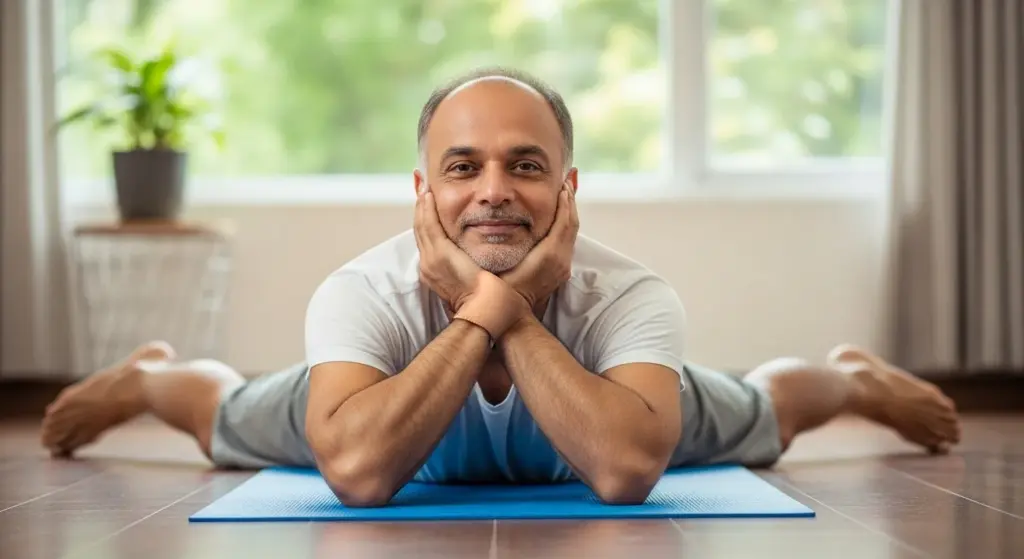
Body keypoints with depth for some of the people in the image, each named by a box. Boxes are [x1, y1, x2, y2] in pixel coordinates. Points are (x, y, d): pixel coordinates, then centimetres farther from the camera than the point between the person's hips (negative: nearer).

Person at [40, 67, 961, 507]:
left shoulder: (630, 297, -44)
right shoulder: (362, 293, -43)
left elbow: (626, 470, -59)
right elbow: (356, 469, -58)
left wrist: (507, 310, -55)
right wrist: (479, 312, -55)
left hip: (597, 406, 1)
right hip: (389, 401, 0)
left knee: (754, 409, 24)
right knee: (235, 416, 25)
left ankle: (853, 374, 63)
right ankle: (146, 374, 63)